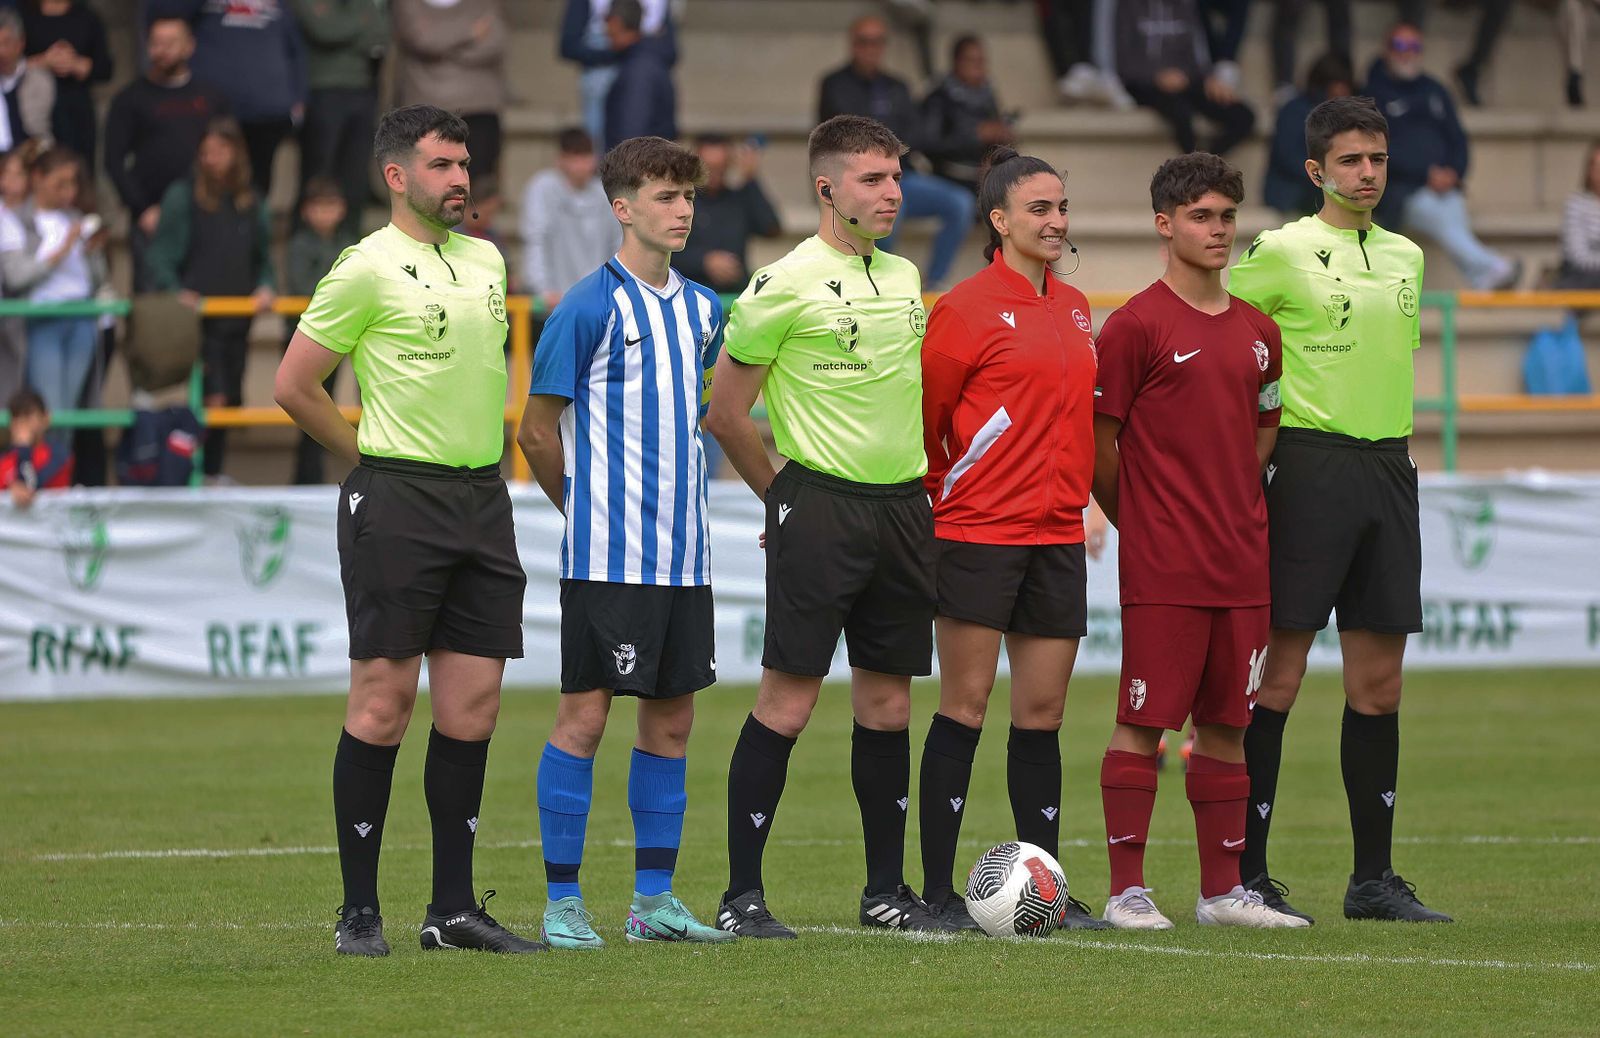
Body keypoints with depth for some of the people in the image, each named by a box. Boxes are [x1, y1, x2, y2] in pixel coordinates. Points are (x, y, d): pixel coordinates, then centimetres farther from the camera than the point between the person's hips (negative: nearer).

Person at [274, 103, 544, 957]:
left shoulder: (486, 262, 13)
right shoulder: (368, 269, -8)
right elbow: (293, 386, -5)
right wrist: (373, 459, 1)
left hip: (482, 500, 7)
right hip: (397, 502, -6)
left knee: (471, 708, 4)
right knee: (382, 703, -5)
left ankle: (453, 908, 10)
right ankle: (358, 911, 0)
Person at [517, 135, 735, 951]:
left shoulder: (701, 310, 12)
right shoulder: (589, 308, -9)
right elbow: (537, 431, -4)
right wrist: (587, 509, 5)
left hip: (684, 554, 7)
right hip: (607, 556, -7)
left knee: (672, 716, 9)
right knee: (585, 715, -5)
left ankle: (655, 898, 15)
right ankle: (561, 901, -1)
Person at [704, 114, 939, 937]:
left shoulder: (904, 278, 13)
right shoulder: (785, 284, -8)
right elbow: (726, 414, -4)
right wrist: (786, 498, 3)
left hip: (902, 505, 6)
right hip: (820, 506, -6)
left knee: (887, 704, 9)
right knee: (787, 701, -7)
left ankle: (887, 888, 17)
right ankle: (742, 894, -3)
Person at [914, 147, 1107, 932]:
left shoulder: (1074, 308, 14)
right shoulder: (966, 308, -8)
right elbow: (920, 415, -4)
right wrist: (940, 498, 3)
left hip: (1057, 535, 6)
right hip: (978, 534, -6)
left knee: (1042, 713, 7)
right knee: (965, 706, -4)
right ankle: (938, 890, 0)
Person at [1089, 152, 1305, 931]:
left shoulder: (1258, 333, 13)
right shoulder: (1137, 326, -6)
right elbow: (1098, 443, -4)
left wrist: (1237, 514, 13)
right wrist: (1139, 522, 3)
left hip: (1243, 564, 6)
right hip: (1161, 569, -6)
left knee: (1227, 722, 9)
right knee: (1143, 721, -5)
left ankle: (1223, 890, 14)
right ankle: (1127, 890, -1)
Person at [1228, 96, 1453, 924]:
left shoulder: (1406, 257, 14)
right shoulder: (1282, 251, -5)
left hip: (1389, 467, 6)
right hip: (1310, 466, -6)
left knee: (1379, 682, 6)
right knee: (1281, 671, -6)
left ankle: (1375, 878, 11)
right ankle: (1246, 872, -2)